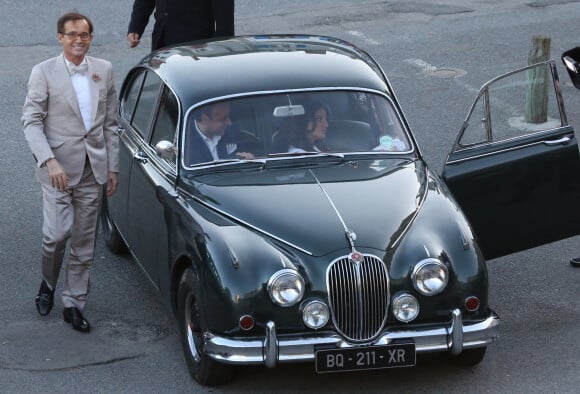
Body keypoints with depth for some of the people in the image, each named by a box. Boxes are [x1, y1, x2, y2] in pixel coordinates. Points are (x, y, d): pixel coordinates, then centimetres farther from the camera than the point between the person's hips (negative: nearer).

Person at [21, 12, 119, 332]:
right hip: (58, 168, -4)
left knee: (84, 242, 7)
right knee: (57, 232, -13)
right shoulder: (44, 72, -5)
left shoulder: (104, 70, 7)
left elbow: (110, 123, 12)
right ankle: (48, 284, 16)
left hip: (93, 170, 4)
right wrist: (50, 161, -21)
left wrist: (113, 167, 9)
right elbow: (31, 122, -9)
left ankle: (74, 304, 18)